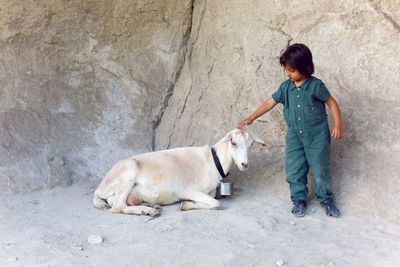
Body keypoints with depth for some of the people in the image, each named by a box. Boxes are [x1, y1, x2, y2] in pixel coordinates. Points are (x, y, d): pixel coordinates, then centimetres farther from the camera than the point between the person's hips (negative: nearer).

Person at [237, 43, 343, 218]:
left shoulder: (315, 85, -11)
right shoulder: (286, 87, 2)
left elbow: (331, 103, -4)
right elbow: (270, 103, 5)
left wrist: (338, 125, -10)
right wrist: (251, 119, 0)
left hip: (317, 136, -4)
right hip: (294, 136, 4)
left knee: (320, 169, 5)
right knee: (294, 169, 5)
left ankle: (326, 199, 24)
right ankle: (299, 200, 22)